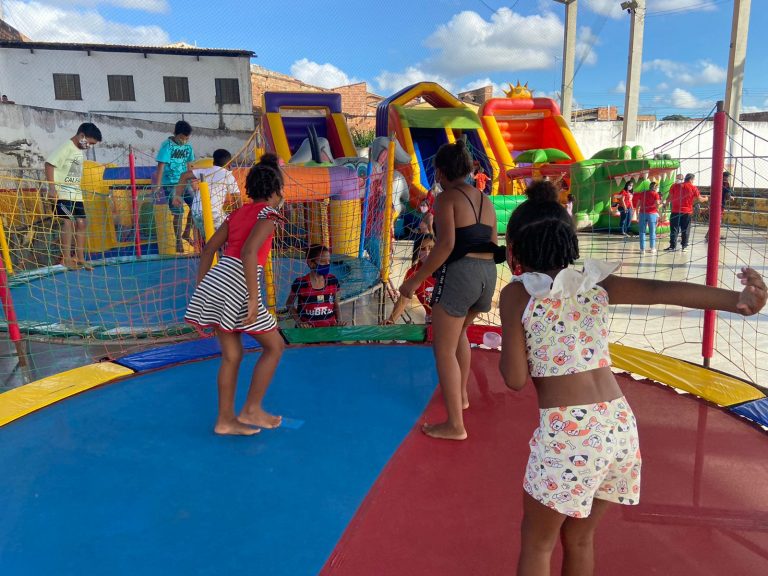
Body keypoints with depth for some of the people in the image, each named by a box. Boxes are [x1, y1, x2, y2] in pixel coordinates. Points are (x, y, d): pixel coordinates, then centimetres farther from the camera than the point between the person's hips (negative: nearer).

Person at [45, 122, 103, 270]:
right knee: (68, 221, -12)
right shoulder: (66, 147, -11)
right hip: (62, 193, -8)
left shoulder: (81, 151, 14)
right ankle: (66, 258, -8)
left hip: (76, 194, 8)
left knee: (81, 223, 5)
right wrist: (52, 188, -21)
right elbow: (49, 164, -16)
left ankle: (80, 258, 12)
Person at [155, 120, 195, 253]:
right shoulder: (167, 146, -11)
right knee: (179, 213, -6)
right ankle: (179, 243, 10)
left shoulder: (188, 146, 4)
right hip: (170, 184, -5)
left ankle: (186, 233, 16)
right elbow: (160, 167, -13)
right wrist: (157, 187, -18)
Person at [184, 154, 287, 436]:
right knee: (275, 346, 9)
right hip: (236, 288, -8)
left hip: (213, 283, 8)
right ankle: (251, 410, 15)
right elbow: (249, 252, -20)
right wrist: (253, 299, -20)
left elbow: (208, 249, 16)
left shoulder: (238, 212, 19)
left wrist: (201, 288, 21)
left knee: (232, 354, 17)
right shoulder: (268, 214, -4)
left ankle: (225, 420, 24)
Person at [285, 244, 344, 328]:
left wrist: (339, 321, -1)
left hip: (329, 326, 3)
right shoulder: (300, 283, -8)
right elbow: (289, 304, 6)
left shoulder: (333, 281, 1)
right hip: (308, 328, -3)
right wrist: (298, 321, -5)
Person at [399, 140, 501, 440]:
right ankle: (461, 394, 41)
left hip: (458, 273, -8)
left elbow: (446, 243, -19)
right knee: (459, 331, 31)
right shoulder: (485, 200, 16)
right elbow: (493, 246, 17)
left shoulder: (446, 197, -6)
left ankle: (455, 425, 5)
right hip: (488, 273, 8)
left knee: (444, 349, 2)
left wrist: (416, 279, -16)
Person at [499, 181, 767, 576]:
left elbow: (515, 379, -7)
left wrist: (506, 341, 12)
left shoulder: (516, 294, -6)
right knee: (579, 538, 26)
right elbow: (664, 291, -10)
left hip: (567, 435, -5)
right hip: (620, 427, 6)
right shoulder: (596, 284, 6)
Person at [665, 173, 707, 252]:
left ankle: (673, 246, -1)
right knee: (685, 230, 9)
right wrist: (705, 199, 23)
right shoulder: (693, 187, 0)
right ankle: (684, 246, 13)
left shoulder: (675, 185, 1)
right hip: (687, 212, 0)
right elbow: (699, 199, 3)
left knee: (674, 229, 2)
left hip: (675, 211, 0)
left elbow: (669, 197, 0)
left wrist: (666, 203, 15)